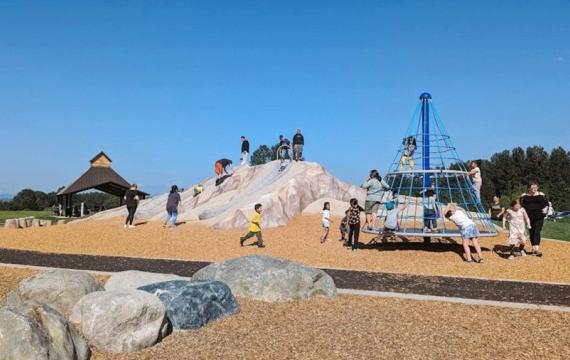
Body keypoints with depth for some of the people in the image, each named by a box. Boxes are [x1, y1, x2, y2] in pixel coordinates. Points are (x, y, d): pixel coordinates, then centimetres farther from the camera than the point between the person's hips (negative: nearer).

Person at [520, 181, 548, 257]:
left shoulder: (541, 195, 5)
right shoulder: (524, 196, 5)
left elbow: (546, 204, 11)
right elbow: (521, 206, 9)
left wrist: (544, 213, -3)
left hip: (539, 217, -2)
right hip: (529, 218, 2)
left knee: (537, 232, -14)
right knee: (531, 233, 8)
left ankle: (537, 249, -21)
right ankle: (534, 248, 18)